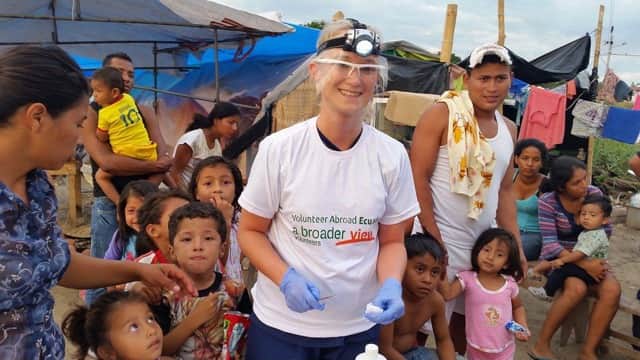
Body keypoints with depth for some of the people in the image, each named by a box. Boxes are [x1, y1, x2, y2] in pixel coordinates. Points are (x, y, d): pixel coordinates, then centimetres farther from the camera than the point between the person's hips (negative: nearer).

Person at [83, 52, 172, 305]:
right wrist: (152, 166, -11)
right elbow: (106, 162, -16)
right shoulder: (90, 113, -1)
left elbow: (164, 160, 0)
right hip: (109, 204, -3)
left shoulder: (144, 112, 11)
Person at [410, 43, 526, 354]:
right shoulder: (442, 114, -10)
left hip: (484, 242, 6)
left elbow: (505, 190, 15)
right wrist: (433, 237, -16)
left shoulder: (508, 129, 11)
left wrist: (515, 245, 11)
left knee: (466, 316, 17)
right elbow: (418, 177, -14)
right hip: (439, 238, -6)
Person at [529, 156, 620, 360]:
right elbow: (550, 244, -18)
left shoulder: (594, 193, -3)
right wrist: (583, 265, -28)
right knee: (577, 288, -33)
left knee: (612, 290, -24)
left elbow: (606, 229, 7)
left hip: (589, 258, 4)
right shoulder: (548, 202, -14)